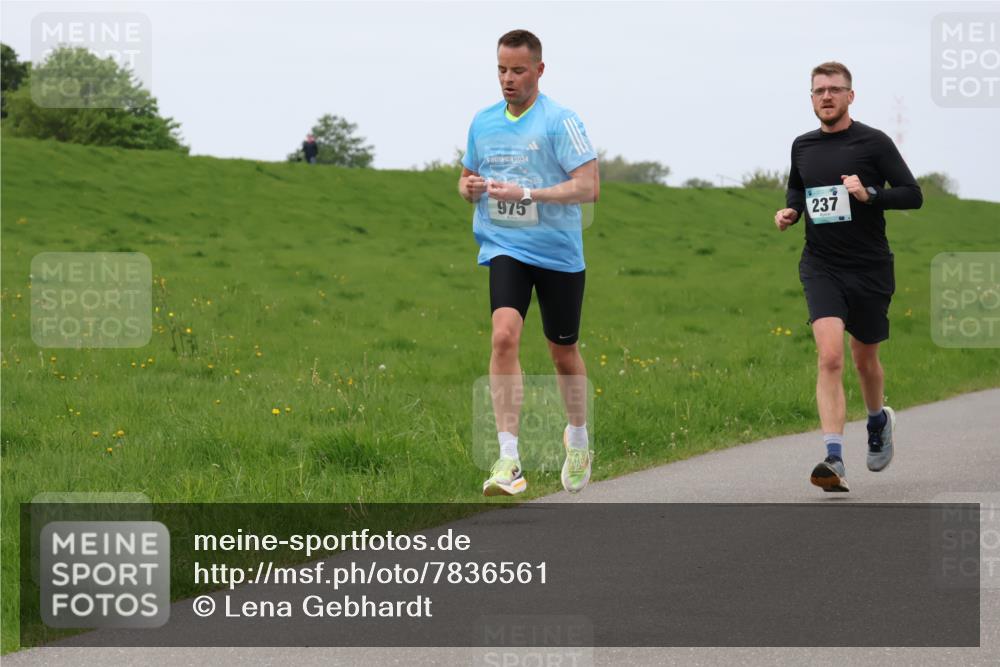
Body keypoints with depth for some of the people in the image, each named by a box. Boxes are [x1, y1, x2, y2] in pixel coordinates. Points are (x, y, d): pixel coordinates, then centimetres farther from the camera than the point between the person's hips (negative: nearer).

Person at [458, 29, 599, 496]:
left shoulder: (559, 121, -9)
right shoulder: (483, 122, 8)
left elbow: (589, 186, -15)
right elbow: (467, 179, 22)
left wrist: (526, 193, -24)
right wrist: (470, 187, -3)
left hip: (558, 252, -2)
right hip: (505, 248, 2)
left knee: (563, 351, 11)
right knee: (504, 335, -20)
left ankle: (578, 439, 39)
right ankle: (508, 461, -25)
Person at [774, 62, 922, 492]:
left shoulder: (873, 142, -5)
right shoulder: (802, 146, 7)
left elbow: (913, 194, -6)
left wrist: (869, 194, -22)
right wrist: (789, 212, 5)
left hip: (870, 267, -1)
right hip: (821, 267, 1)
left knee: (864, 360, 14)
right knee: (830, 357, -17)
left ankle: (878, 420, 47)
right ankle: (834, 460, -24)